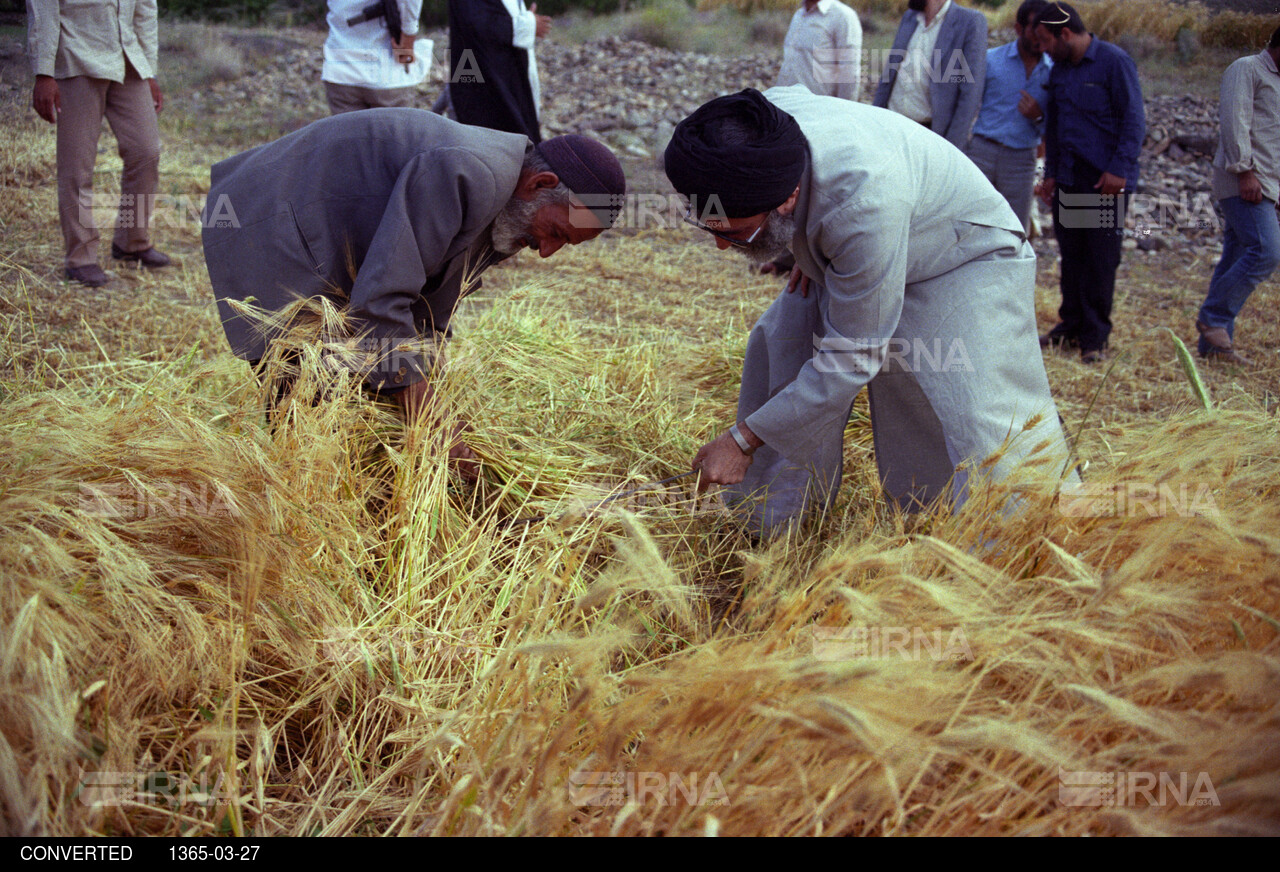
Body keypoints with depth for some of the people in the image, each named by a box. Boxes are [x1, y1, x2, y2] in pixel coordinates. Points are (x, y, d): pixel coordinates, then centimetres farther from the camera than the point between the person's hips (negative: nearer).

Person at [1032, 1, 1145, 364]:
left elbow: (1134, 120, -11)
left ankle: (1095, 337, 6)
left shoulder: (1114, 62, -8)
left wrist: (1119, 170, -18)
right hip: (1068, 181, 6)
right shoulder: (1059, 69, 13)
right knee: (1071, 256, 10)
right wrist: (1050, 173, 18)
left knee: (1101, 260, -1)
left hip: (1106, 181, -6)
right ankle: (1071, 326, 21)